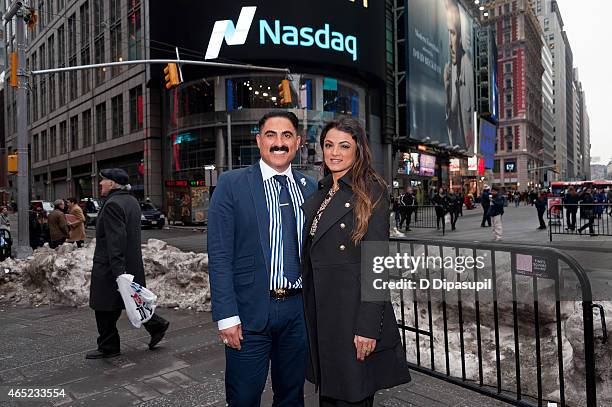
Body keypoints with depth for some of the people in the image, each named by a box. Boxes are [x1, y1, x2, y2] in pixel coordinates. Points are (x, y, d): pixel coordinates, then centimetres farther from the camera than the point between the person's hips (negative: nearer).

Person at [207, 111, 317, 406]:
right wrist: (226, 315, -12)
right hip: (250, 311, -3)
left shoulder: (311, 188, 7)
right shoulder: (231, 184, -4)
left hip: (298, 311, 4)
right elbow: (219, 255, -8)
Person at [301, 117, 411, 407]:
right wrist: (308, 312, 12)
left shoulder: (370, 192, -10)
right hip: (319, 311, 7)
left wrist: (368, 326, -19)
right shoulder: (319, 192, 10)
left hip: (354, 309, -6)